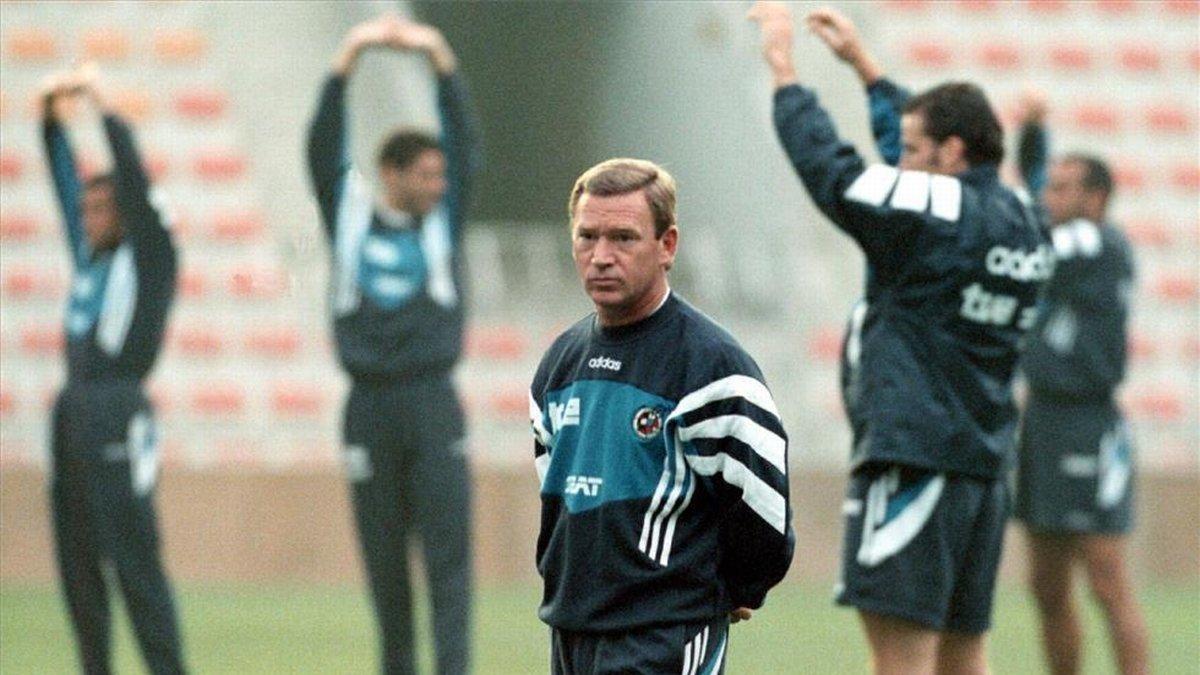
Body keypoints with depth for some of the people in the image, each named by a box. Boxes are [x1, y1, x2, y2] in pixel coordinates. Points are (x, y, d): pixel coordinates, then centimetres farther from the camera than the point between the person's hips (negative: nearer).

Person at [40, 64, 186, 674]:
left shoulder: (150, 257, -2)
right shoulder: (90, 256, 16)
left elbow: (135, 183, -13)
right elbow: (65, 179, 19)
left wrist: (105, 109, -13)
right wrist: (49, 117, 10)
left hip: (117, 416, -8)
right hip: (72, 412, 8)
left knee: (134, 560, -10)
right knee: (75, 560, 7)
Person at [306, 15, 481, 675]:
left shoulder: (442, 221, 9)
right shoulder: (351, 218, 6)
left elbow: (466, 144, 0)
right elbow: (323, 147, -3)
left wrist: (440, 57, -9)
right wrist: (348, 58, -13)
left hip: (434, 406, 0)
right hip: (369, 405, 0)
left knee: (448, 551, -8)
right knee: (384, 556, 6)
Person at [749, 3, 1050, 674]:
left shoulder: (934, 209, -11)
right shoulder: (1022, 223, 14)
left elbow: (830, 168, -10)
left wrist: (785, 69, 1)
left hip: (914, 461, -9)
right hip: (983, 466, 9)